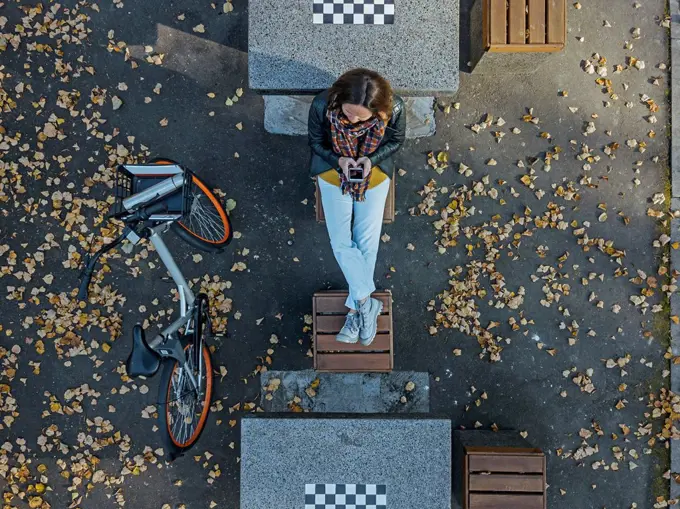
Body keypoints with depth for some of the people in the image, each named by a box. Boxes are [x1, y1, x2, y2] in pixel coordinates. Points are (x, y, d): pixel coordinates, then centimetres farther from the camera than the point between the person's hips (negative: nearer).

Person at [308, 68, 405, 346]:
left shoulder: (394, 108, -29)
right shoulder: (322, 105, -29)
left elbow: (396, 139, -8)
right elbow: (316, 141, -10)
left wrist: (371, 159, -25)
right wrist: (338, 160, -27)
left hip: (374, 174, 0)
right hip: (334, 173, 0)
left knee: (367, 243, -2)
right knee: (341, 243, -7)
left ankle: (356, 308, 12)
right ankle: (367, 303, 5)